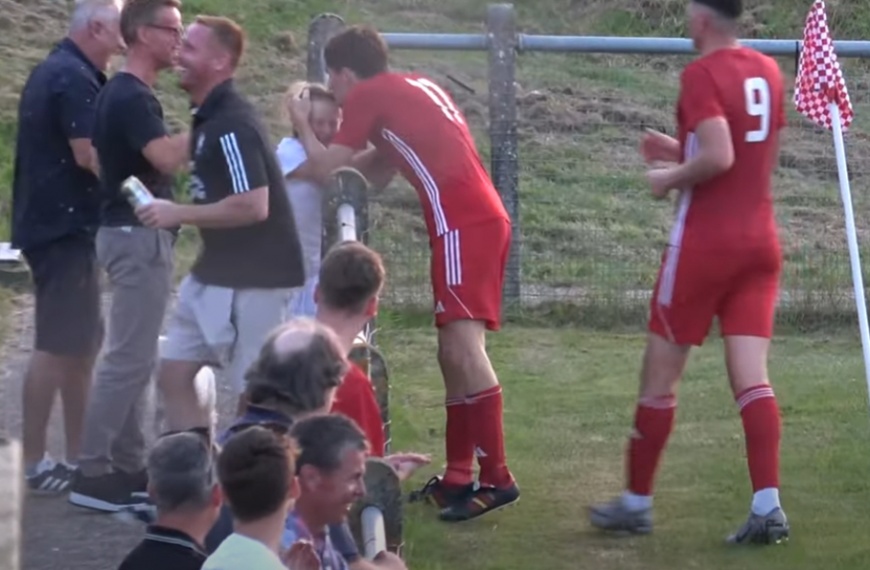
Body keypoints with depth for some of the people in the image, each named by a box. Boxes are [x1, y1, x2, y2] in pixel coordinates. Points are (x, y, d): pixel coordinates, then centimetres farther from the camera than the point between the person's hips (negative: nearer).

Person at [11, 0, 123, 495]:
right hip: (65, 226, -11)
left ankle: (78, 455, 17)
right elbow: (89, 154, -23)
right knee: (58, 346, -7)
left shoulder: (56, 71, 16)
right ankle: (33, 463, -4)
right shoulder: (75, 78, -17)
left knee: (82, 343, 13)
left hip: (56, 221, 11)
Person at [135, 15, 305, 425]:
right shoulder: (209, 117, 10)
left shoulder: (232, 124, -20)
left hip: (254, 278, -10)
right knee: (174, 374, 9)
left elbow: (253, 206, -27)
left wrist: (179, 214, -19)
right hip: (216, 273, 10)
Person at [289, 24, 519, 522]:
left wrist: (304, 125, 16)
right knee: (456, 351, 12)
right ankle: (459, 476, 16)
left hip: (462, 224, -9)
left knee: (463, 346, -15)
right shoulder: (412, 88, 24)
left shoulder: (368, 95, -1)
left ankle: (497, 479, -21)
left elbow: (325, 167, 1)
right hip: (482, 219, 9)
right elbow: (385, 159, 33)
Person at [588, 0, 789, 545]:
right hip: (760, 242, 6)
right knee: (752, 378, 0)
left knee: (660, 376, 7)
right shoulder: (768, 71, 10)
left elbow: (718, 157, -24)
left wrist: (670, 177, -7)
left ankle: (637, 501, 16)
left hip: (704, 245, -6)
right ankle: (768, 505, -11)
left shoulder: (701, 74, -13)